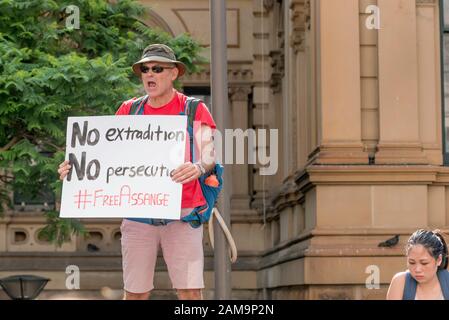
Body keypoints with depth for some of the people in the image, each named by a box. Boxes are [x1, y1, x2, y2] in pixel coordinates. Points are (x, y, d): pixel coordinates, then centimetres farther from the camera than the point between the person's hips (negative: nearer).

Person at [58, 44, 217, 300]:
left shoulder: (194, 110, 3)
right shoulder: (129, 111, 12)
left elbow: (209, 154, -8)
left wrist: (199, 167, -33)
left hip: (181, 215, -3)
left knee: (191, 292, -8)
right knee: (135, 293, 3)